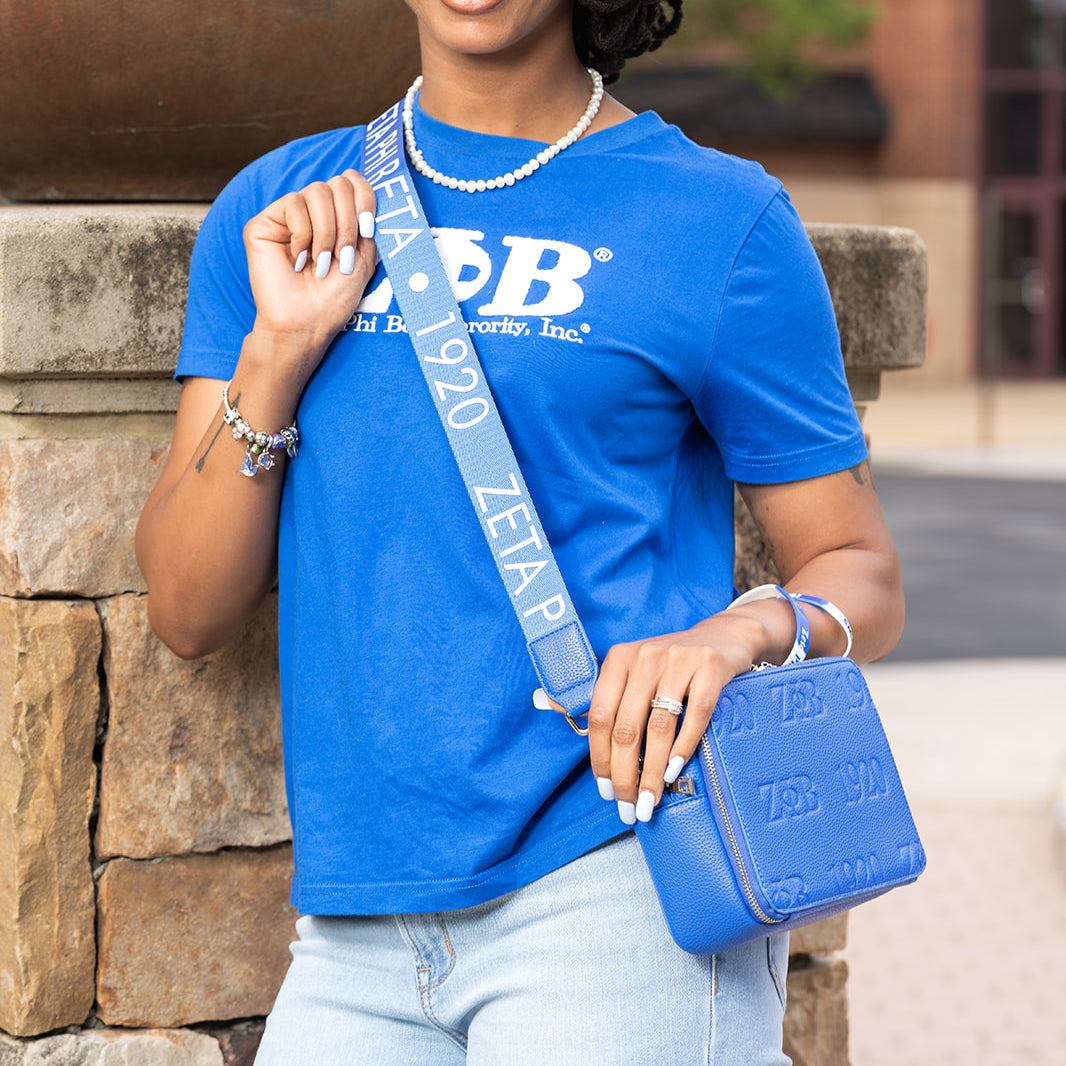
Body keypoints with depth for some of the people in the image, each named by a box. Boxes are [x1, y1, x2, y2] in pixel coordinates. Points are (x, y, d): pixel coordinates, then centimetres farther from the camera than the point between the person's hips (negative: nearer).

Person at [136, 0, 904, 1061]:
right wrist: (278, 346, -5)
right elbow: (187, 611, 8)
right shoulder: (275, 213, 12)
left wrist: (742, 633, -17)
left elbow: (862, 577, 5)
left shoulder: (717, 216, 2)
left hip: (623, 900, -3)